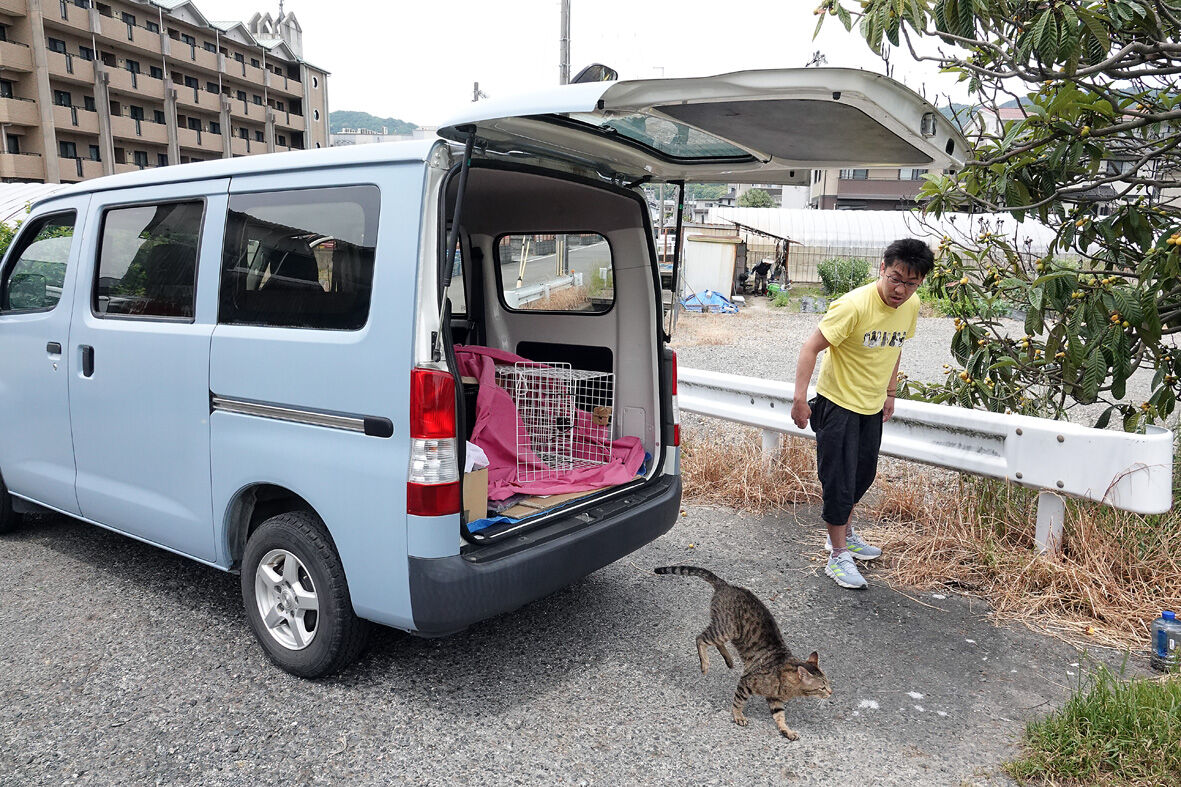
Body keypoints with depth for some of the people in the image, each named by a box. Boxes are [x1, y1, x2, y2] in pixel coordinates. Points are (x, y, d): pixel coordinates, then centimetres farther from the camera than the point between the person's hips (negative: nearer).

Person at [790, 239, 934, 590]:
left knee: (863, 475, 20)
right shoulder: (854, 305, -26)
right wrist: (800, 398, -32)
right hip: (839, 404, -7)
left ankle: (845, 533, 41)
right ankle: (838, 556, 11)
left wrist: (889, 393, 18)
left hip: (872, 406, 7)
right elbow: (811, 347, -25)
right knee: (839, 480, -3)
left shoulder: (911, 307, -4)